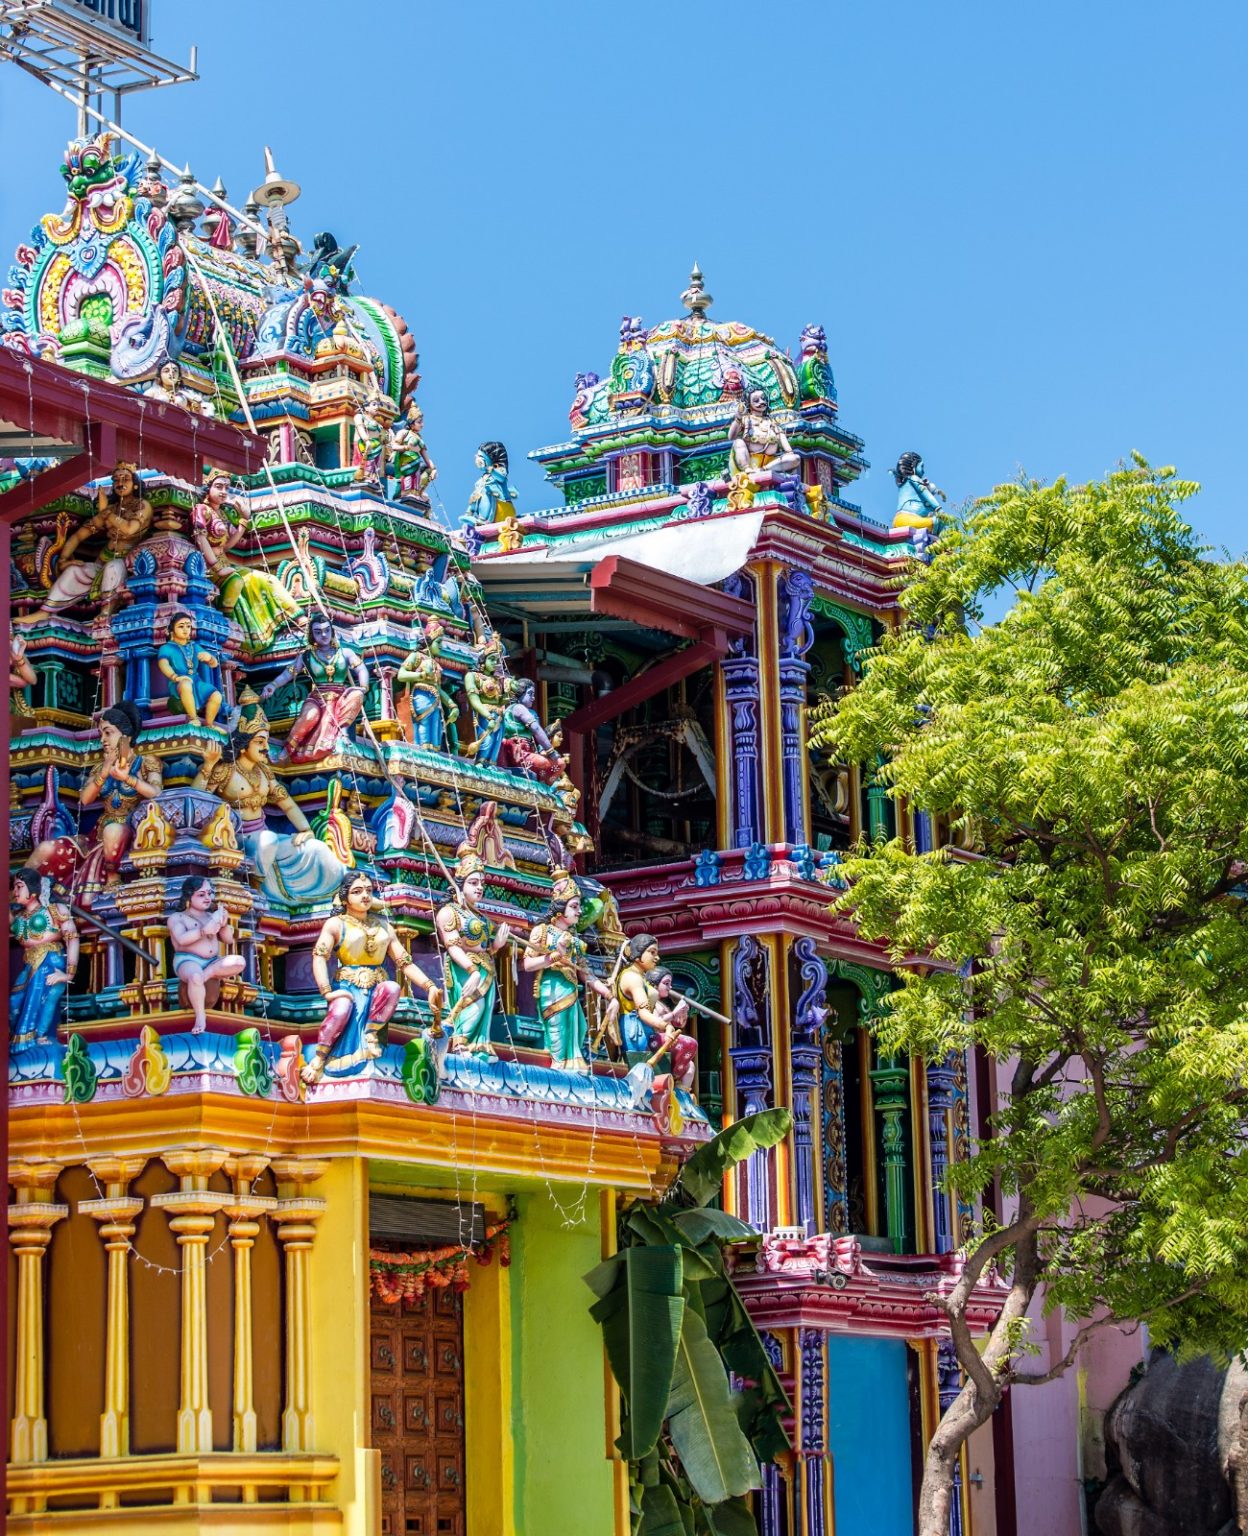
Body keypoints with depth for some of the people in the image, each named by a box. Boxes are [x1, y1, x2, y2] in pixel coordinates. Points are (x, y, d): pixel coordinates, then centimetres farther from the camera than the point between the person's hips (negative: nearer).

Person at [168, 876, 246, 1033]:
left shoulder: (212, 916, 19)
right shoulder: (177, 917, 4)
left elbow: (228, 939, 14)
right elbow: (182, 939, -15)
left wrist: (224, 925, -8)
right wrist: (205, 930, -25)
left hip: (213, 962, 5)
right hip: (187, 961, -5)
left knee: (239, 962, -21)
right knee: (195, 977, -41)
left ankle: (207, 974, -25)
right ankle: (200, 1016, -25)